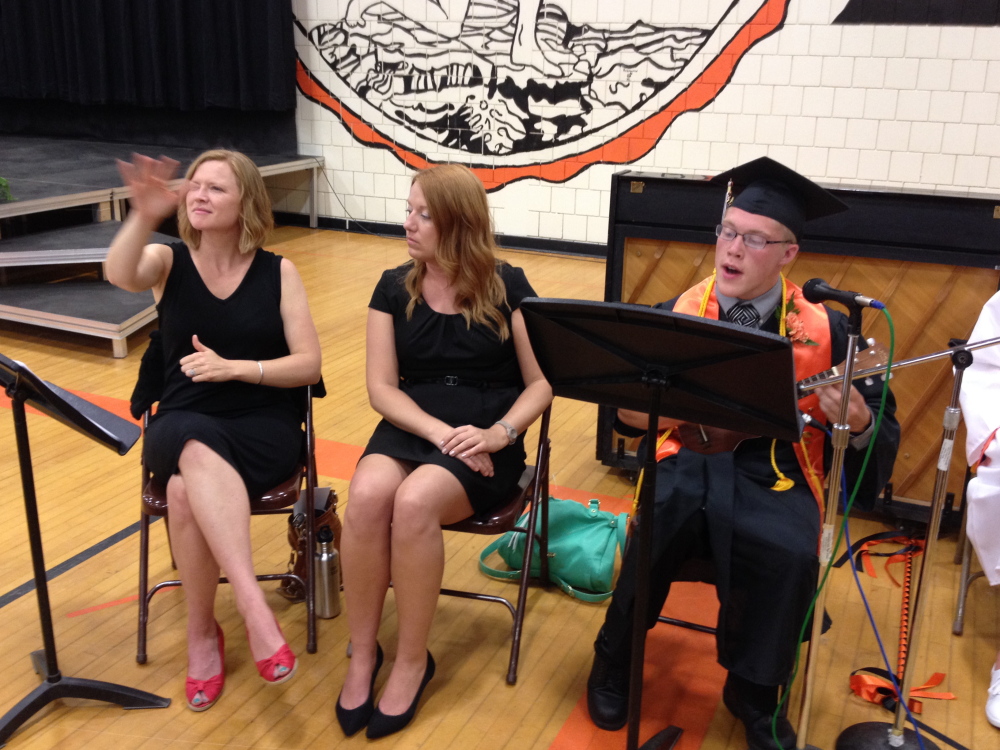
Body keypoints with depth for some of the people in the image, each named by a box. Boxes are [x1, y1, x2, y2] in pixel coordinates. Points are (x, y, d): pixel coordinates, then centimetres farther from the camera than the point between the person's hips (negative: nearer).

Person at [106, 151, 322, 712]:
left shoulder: (278, 272, 2)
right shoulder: (167, 261, 4)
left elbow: (309, 364, -3)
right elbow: (120, 276, -21)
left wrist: (232, 367, -16)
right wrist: (144, 216, -40)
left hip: (264, 424, -1)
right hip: (184, 425, 1)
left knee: (187, 488, -33)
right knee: (199, 452, -36)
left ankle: (203, 631, -19)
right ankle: (253, 603, -32)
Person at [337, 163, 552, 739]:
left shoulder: (507, 287, 0)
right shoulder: (395, 288, 7)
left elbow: (541, 384, -1)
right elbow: (383, 387, 1)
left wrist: (499, 433, -19)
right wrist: (440, 432, -16)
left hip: (487, 441, -2)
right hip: (411, 427, 3)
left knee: (414, 502, -33)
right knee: (367, 495, -31)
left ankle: (413, 662, -12)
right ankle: (362, 654, -11)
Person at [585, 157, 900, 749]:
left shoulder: (824, 329, 3)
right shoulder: (680, 312, 6)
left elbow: (883, 439, 4)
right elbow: (626, 409, 7)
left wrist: (857, 422, -20)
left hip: (775, 477, 0)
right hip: (689, 462, 1)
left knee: (792, 553, -31)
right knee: (662, 517, -32)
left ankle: (753, 695, -1)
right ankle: (614, 663, -5)